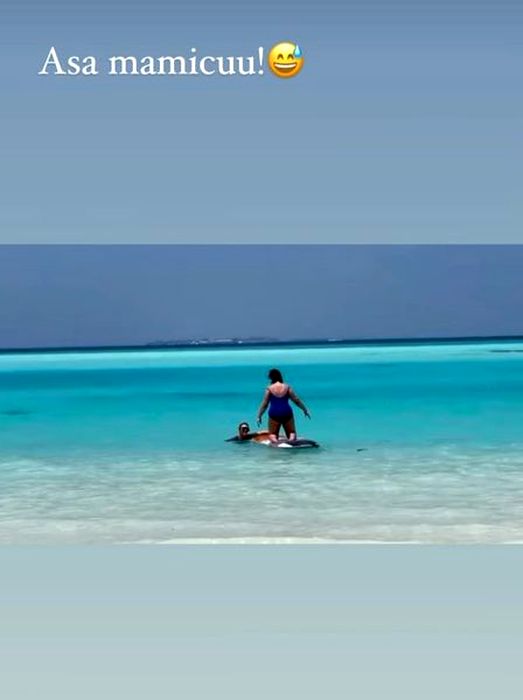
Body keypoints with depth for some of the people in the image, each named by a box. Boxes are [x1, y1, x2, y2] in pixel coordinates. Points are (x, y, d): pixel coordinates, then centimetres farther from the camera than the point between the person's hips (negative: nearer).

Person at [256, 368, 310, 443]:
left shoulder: (269, 389, -1)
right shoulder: (287, 387, 4)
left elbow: (264, 404, -1)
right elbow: (297, 400, 8)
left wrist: (259, 416, 6)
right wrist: (305, 410, 19)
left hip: (274, 414, -1)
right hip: (286, 413, 1)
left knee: (272, 434, 6)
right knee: (291, 432, 10)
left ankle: (275, 441, -28)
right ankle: (291, 439, -25)